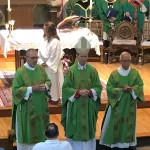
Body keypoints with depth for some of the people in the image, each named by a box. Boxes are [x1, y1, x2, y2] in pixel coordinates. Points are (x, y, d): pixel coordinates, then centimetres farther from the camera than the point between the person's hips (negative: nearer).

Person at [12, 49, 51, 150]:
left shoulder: (41, 69, 2)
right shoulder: (20, 72, -15)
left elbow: (48, 81, 11)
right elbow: (15, 90, -16)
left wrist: (45, 86, -13)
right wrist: (31, 89, -23)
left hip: (40, 106, 5)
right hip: (26, 108, -5)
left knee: (40, 129, 14)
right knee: (26, 131, 5)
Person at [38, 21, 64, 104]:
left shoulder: (55, 41, -22)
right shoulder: (44, 39, 0)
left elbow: (55, 56, -20)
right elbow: (40, 52, 4)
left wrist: (47, 64, -15)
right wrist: (41, 62, -7)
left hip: (52, 65, -7)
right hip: (44, 65, 7)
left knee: (53, 82, 7)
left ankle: (55, 98, 22)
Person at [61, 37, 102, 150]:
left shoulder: (92, 70, 0)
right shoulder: (71, 70, -5)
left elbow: (98, 87, 2)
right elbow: (65, 88, -5)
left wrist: (90, 92, -17)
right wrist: (78, 92, -18)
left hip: (89, 106, 2)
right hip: (75, 106, -1)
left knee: (88, 129, 8)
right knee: (76, 130, 4)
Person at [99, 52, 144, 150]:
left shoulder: (135, 73, -3)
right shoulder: (114, 74, -10)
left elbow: (140, 86, -1)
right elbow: (109, 88, -10)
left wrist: (132, 89, -21)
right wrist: (121, 90, -23)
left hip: (130, 104, 2)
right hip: (117, 103, -2)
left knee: (128, 123, 12)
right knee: (115, 123, 5)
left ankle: (127, 142, 26)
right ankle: (112, 141, 19)